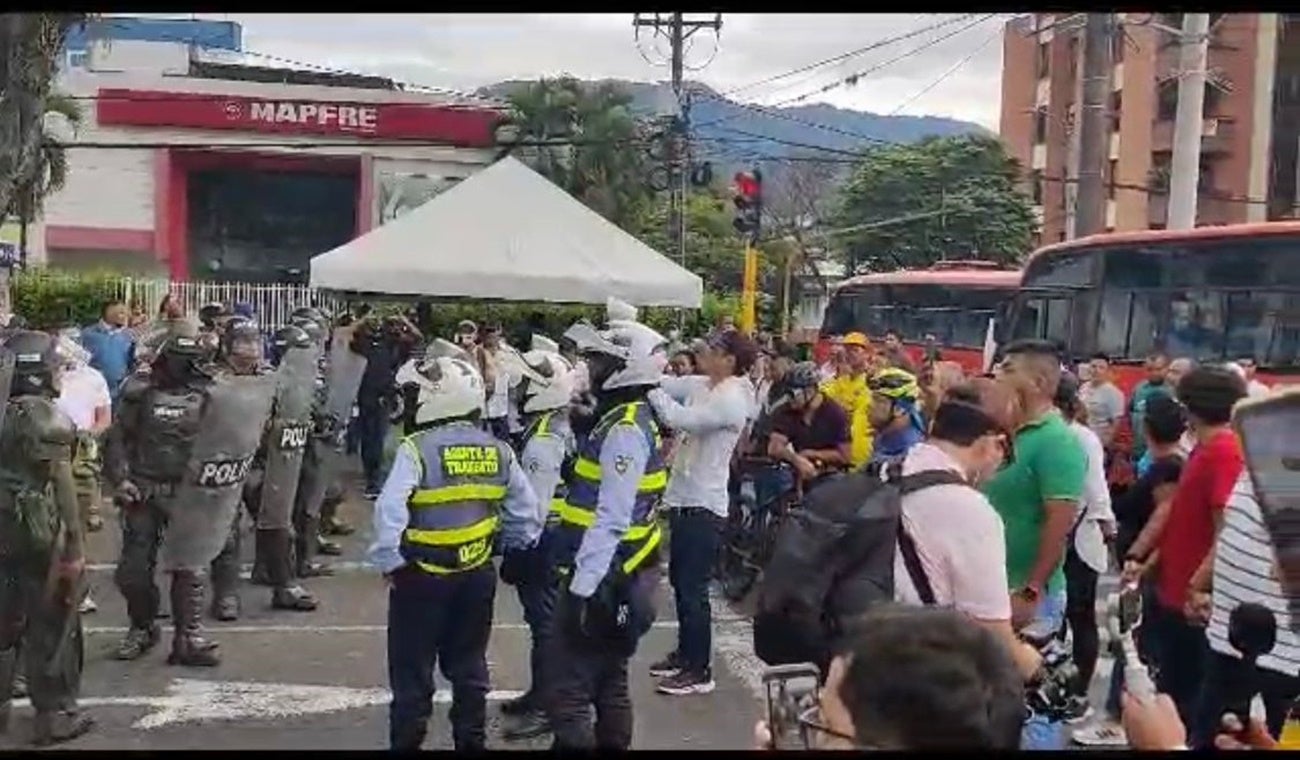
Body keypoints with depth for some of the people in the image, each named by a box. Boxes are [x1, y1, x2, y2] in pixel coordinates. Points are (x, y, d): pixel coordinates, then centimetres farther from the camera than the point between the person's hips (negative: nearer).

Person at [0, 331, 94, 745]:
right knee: (51, 626, 3)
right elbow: (62, 484, -17)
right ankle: (54, 715, 10)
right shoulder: (48, 416, -15)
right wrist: (76, 545, -15)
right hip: (40, 533, -7)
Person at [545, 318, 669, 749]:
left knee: (568, 689, -7)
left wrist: (583, 588, -25)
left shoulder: (625, 430, -19)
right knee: (608, 681, 18)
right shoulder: (627, 420, 12)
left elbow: (611, 520, -25)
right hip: (616, 574, 10)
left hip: (601, 579, -10)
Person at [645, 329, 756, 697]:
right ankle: (686, 653, 33)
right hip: (684, 498, 9)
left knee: (693, 588, -4)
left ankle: (699, 671, 4)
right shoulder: (701, 385, 7)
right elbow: (666, 385, 9)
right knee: (680, 581, 19)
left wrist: (649, 387, -21)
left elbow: (681, 419, -29)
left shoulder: (731, 399, -19)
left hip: (703, 504, -9)